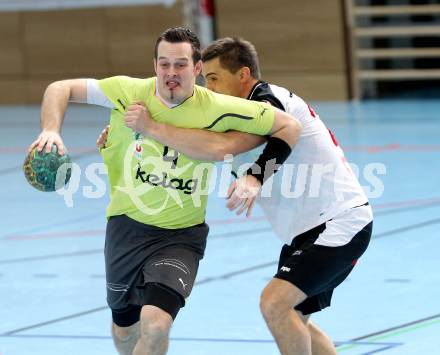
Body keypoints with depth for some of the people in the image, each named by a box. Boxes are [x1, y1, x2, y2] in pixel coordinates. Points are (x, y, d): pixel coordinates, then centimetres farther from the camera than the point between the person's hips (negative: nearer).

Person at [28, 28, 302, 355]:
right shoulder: (130, 92, -12)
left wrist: (255, 177, -17)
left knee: (156, 324, -26)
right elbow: (60, 89, -4)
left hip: (181, 235, -3)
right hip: (127, 226, 3)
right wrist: (51, 131, -22)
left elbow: (289, 126, -9)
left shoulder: (216, 109, -16)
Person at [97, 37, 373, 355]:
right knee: (292, 319, 16)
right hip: (309, 228, 11)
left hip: (339, 223, -11)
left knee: (275, 303, -21)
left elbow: (222, 147, -36)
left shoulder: (270, 103, -21)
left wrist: (152, 127, -29)